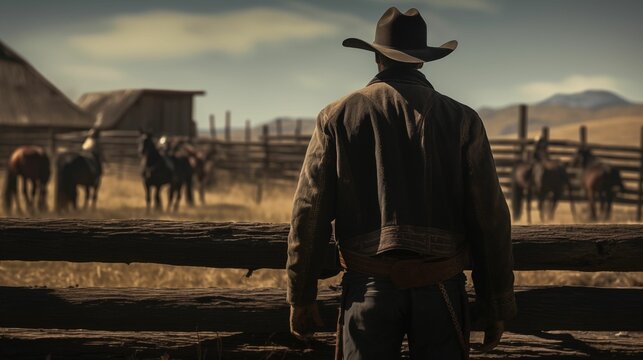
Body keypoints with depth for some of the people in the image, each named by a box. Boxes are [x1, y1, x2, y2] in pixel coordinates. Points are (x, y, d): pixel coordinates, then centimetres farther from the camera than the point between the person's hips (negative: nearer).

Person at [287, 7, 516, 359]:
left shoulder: (337, 117, 2)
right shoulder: (460, 119, 1)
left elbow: (309, 213, 0)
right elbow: (490, 219, -2)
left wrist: (301, 297, 8)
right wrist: (495, 306, 5)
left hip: (368, 289, 0)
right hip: (440, 289, 0)